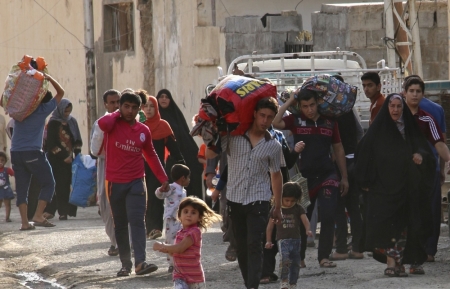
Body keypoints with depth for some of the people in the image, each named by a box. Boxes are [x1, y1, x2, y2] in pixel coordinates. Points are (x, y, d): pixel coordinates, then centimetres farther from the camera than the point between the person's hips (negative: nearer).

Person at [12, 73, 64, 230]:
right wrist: (49, 78, 4)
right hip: (33, 153, -5)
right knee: (48, 183, 6)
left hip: (16, 153, 5)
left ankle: (24, 222, 0)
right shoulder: (43, 110, 0)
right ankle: (38, 216, -5)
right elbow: (60, 92, 8)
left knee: (21, 188, 5)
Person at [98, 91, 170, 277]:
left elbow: (151, 156, 18)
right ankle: (125, 264, 11)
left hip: (136, 183, 1)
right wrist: (117, 114, -8)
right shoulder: (113, 125, -2)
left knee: (137, 221, -12)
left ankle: (140, 263, -21)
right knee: (120, 225, 6)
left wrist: (163, 178, 15)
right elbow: (103, 123, -28)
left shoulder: (143, 131, 7)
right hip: (115, 183, -1)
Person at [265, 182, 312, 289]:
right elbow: (270, 226, 6)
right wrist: (268, 240, 4)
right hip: (282, 239, -3)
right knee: (284, 259, -24)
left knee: (295, 262, 9)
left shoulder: (298, 209, 4)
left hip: (295, 239, 3)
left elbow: (304, 219, -11)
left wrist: (308, 230, -31)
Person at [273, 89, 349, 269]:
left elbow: (338, 149, 13)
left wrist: (344, 177, 13)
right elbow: (275, 123, -18)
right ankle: (298, 256, 22)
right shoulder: (296, 121, 0)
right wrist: (289, 102, -10)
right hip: (304, 177, 0)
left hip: (327, 176, 1)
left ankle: (324, 257, -2)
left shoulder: (330, 122, 6)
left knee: (328, 216, -10)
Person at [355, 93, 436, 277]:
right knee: (388, 223, -11)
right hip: (383, 185, -3)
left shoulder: (411, 129, 11)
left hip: (407, 186, 3)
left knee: (402, 225, 3)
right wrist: (366, 182, -6)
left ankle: (399, 263, 10)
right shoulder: (378, 130, 2)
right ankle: (391, 264, -15)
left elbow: (424, 148, 13)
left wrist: (421, 155, -11)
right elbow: (364, 154, 0)